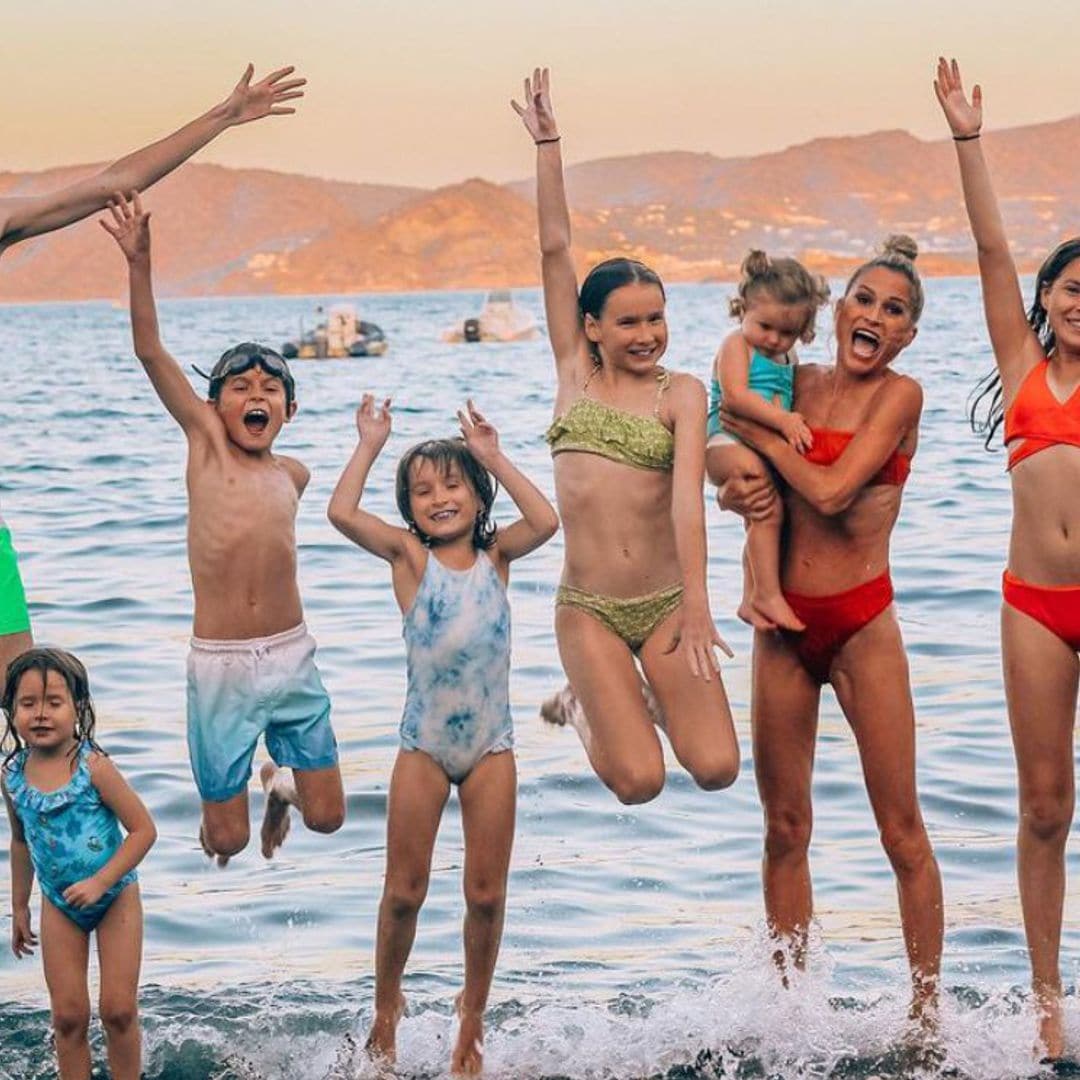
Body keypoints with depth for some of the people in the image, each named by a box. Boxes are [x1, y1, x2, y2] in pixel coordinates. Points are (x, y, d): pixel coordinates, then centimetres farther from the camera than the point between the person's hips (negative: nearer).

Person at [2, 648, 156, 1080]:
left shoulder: (93, 766, -20)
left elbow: (144, 829, -17)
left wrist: (100, 882, -23)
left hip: (115, 896, -3)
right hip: (60, 904, 3)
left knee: (119, 1010, 0)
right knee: (68, 1016, 5)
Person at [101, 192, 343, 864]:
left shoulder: (293, 475, 9)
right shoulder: (205, 441, -2)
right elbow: (151, 351, -12)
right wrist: (139, 261, -21)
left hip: (292, 658, 3)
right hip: (219, 665, -3)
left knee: (327, 817, 4)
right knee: (227, 840, 2)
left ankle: (281, 786, 39)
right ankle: (223, 811, 38)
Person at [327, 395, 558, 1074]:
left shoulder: (496, 555, 5)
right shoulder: (408, 556, 1)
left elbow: (546, 522, -13)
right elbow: (343, 513, -13)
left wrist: (493, 456, -7)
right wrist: (370, 446, -4)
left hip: (491, 745, 1)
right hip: (424, 745, -1)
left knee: (486, 894, 6)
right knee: (405, 891, 5)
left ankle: (473, 1017, 22)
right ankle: (386, 1007, 25)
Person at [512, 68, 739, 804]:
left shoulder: (681, 393, -1)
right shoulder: (575, 372, 6)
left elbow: (687, 494, -15)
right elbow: (555, 247, 4)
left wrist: (696, 605, -25)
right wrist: (547, 142, 2)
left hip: (666, 602, -1)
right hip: (588, 608, 1)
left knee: (715, 768, -14)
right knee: (639, 781, -11)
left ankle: (649, 701, 20)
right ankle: (595, 711, 25)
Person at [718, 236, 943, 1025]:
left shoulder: (901, 394, -7)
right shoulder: (801, 382, 8)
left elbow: (832, 492, -18)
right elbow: (736, 480, 16)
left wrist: (754, 429, -7)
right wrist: (737, 493, -8)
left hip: (861, 624, -5)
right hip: (782, 621, 5)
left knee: (902, 831, 0)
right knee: (785, 828, 10)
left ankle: (928, 1013, 9)